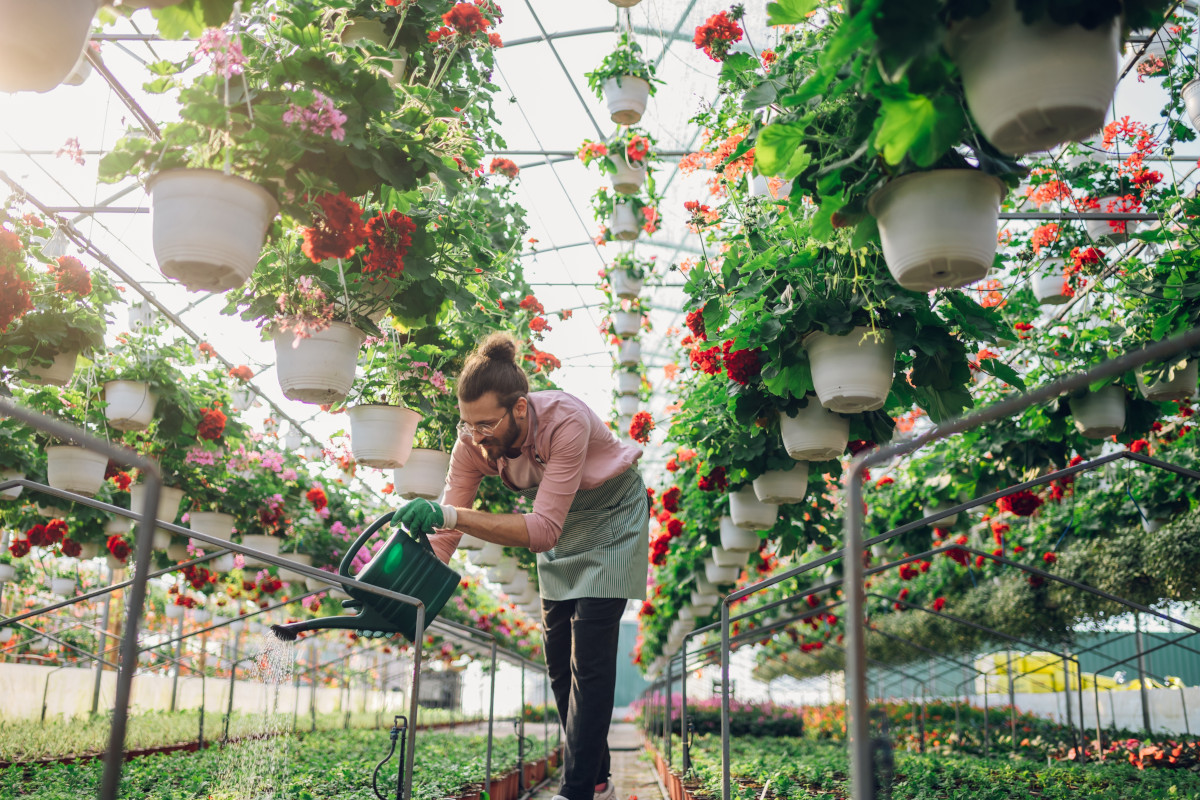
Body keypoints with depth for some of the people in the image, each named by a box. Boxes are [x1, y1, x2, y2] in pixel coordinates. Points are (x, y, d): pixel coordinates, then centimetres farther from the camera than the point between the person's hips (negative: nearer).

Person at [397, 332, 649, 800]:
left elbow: (543, 530, -45)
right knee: (559, 659, 7)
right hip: (561, 524, 6)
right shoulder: (473, 441, -24)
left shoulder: (566, 421, -41)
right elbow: (445, 532, -21)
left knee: (589, 659, -12)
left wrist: (451, 515, -54)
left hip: (612, 515, -6)